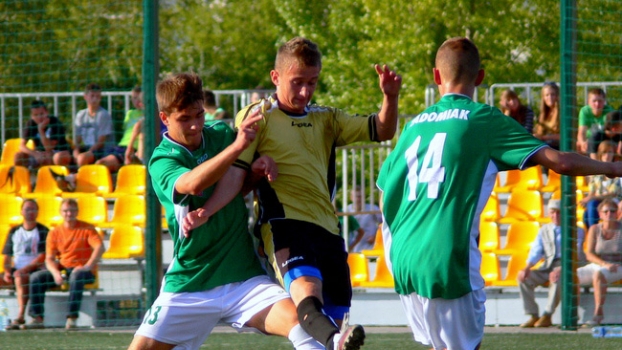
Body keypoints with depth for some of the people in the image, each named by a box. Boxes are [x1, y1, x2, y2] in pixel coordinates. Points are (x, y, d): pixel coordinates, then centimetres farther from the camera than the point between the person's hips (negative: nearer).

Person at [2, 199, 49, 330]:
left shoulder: (43, 231, 2)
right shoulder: (14, 231, 18)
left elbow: (43, 256, -8)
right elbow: (7, 256, 16)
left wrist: (24, 269, -19)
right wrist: (7, 271, -5)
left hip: (34, 270, -6)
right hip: (16, 270, 6)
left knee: (20, 278, -37)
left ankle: (20, 317, -46)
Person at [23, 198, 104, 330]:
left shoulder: (87, 229, -1)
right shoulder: (54, 233, 8)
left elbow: (100, 247, -15)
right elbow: (49, 259, 3)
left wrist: (88, 266, -29)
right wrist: (56, 273, -19)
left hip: (84, 271, -4)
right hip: (62, 269, 4)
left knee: (76, 276, -40)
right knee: (36, 277, -17)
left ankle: (72, 318, -41)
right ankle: (37, 318, -19)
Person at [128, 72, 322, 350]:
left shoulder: (222, 134, 2)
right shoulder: (162, 161, -10)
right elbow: (192, 183, -33)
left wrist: (261, 166, -8)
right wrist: (236, 146, -45)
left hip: (244, 277, 2)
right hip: (188, 285, -2)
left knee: (299, 323, -22)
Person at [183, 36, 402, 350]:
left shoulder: (326, 120, 23)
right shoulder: (256, 117, 8)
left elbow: (381, 130, 18)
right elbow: (234, 174, 0)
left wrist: (390, 97, -3)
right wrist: (205, 212, -17)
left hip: (327, 228, 7)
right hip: (285, 222, -7)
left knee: (335, 316, 1)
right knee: (306, 288, -36)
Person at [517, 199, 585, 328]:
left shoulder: (576, 231, 2)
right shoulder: (544, 230, 17)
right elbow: (536, 252, 11)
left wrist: (561, 269, -28)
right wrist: (527, 268, -9)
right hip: (548, 267, 5)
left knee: (557, 278, -39)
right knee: (524, 277, -18)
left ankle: (547, 316, -33)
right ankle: (533, 316, -17)